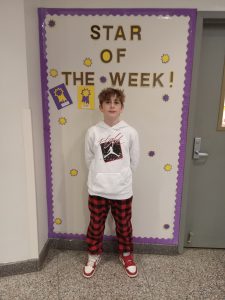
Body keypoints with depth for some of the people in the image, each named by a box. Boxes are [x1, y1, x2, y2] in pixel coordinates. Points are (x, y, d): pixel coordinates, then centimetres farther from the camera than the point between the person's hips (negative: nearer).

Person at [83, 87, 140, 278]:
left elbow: (134, 161, 2)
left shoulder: (130, 132, -8)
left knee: (124, 226, 18)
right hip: (98, 190, 1)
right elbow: (89, 159, 5)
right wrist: (100, 176, 8)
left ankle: (126, 255, 44)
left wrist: (121, 176, 9)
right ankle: (94, 255, 42)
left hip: (122, 190, 0)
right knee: (96, 225, 17)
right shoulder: (93, 132, -7)